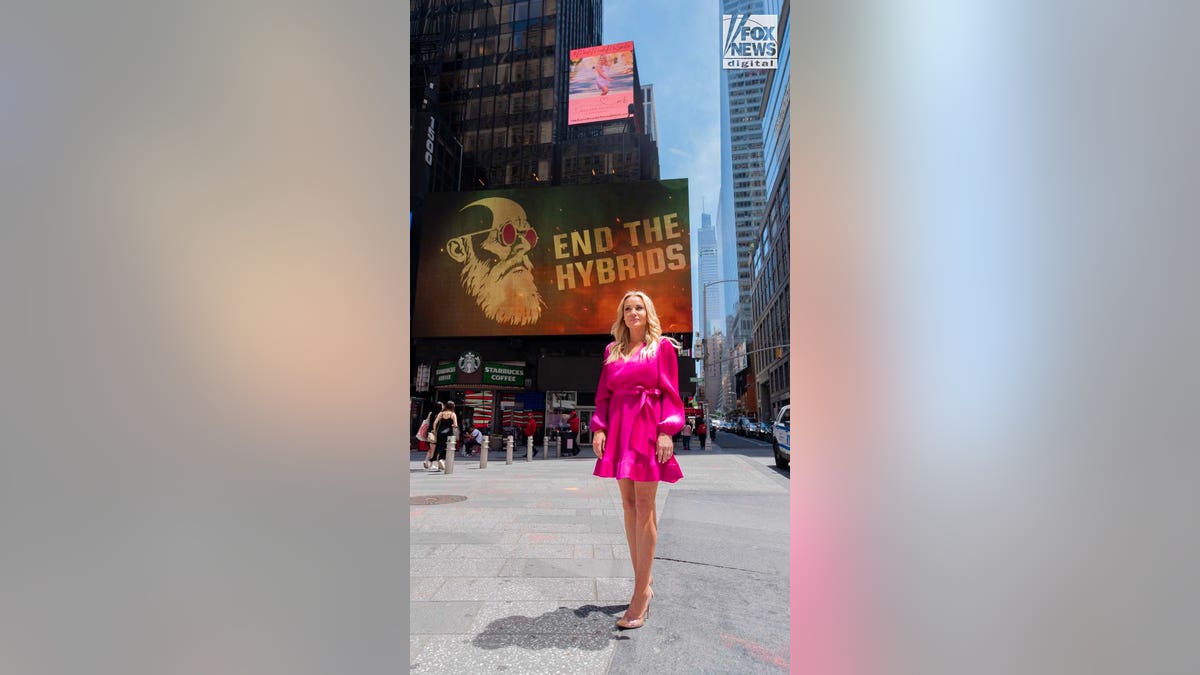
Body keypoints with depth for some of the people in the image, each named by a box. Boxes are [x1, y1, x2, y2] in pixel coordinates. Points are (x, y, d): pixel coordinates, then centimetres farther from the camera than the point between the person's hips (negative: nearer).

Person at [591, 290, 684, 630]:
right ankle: (643, 581, 20)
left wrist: (667, 431, -12)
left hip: (648, 428, -5)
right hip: (618, 429, 5)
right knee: (628, 505, 9)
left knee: (644, 507, -6)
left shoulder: (663, 347, 4)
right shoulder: (612, 351, 16)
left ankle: (641, 592, -2)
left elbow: (670, 393, -1)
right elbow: (604, 394, 14)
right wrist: (599, 427, 1)